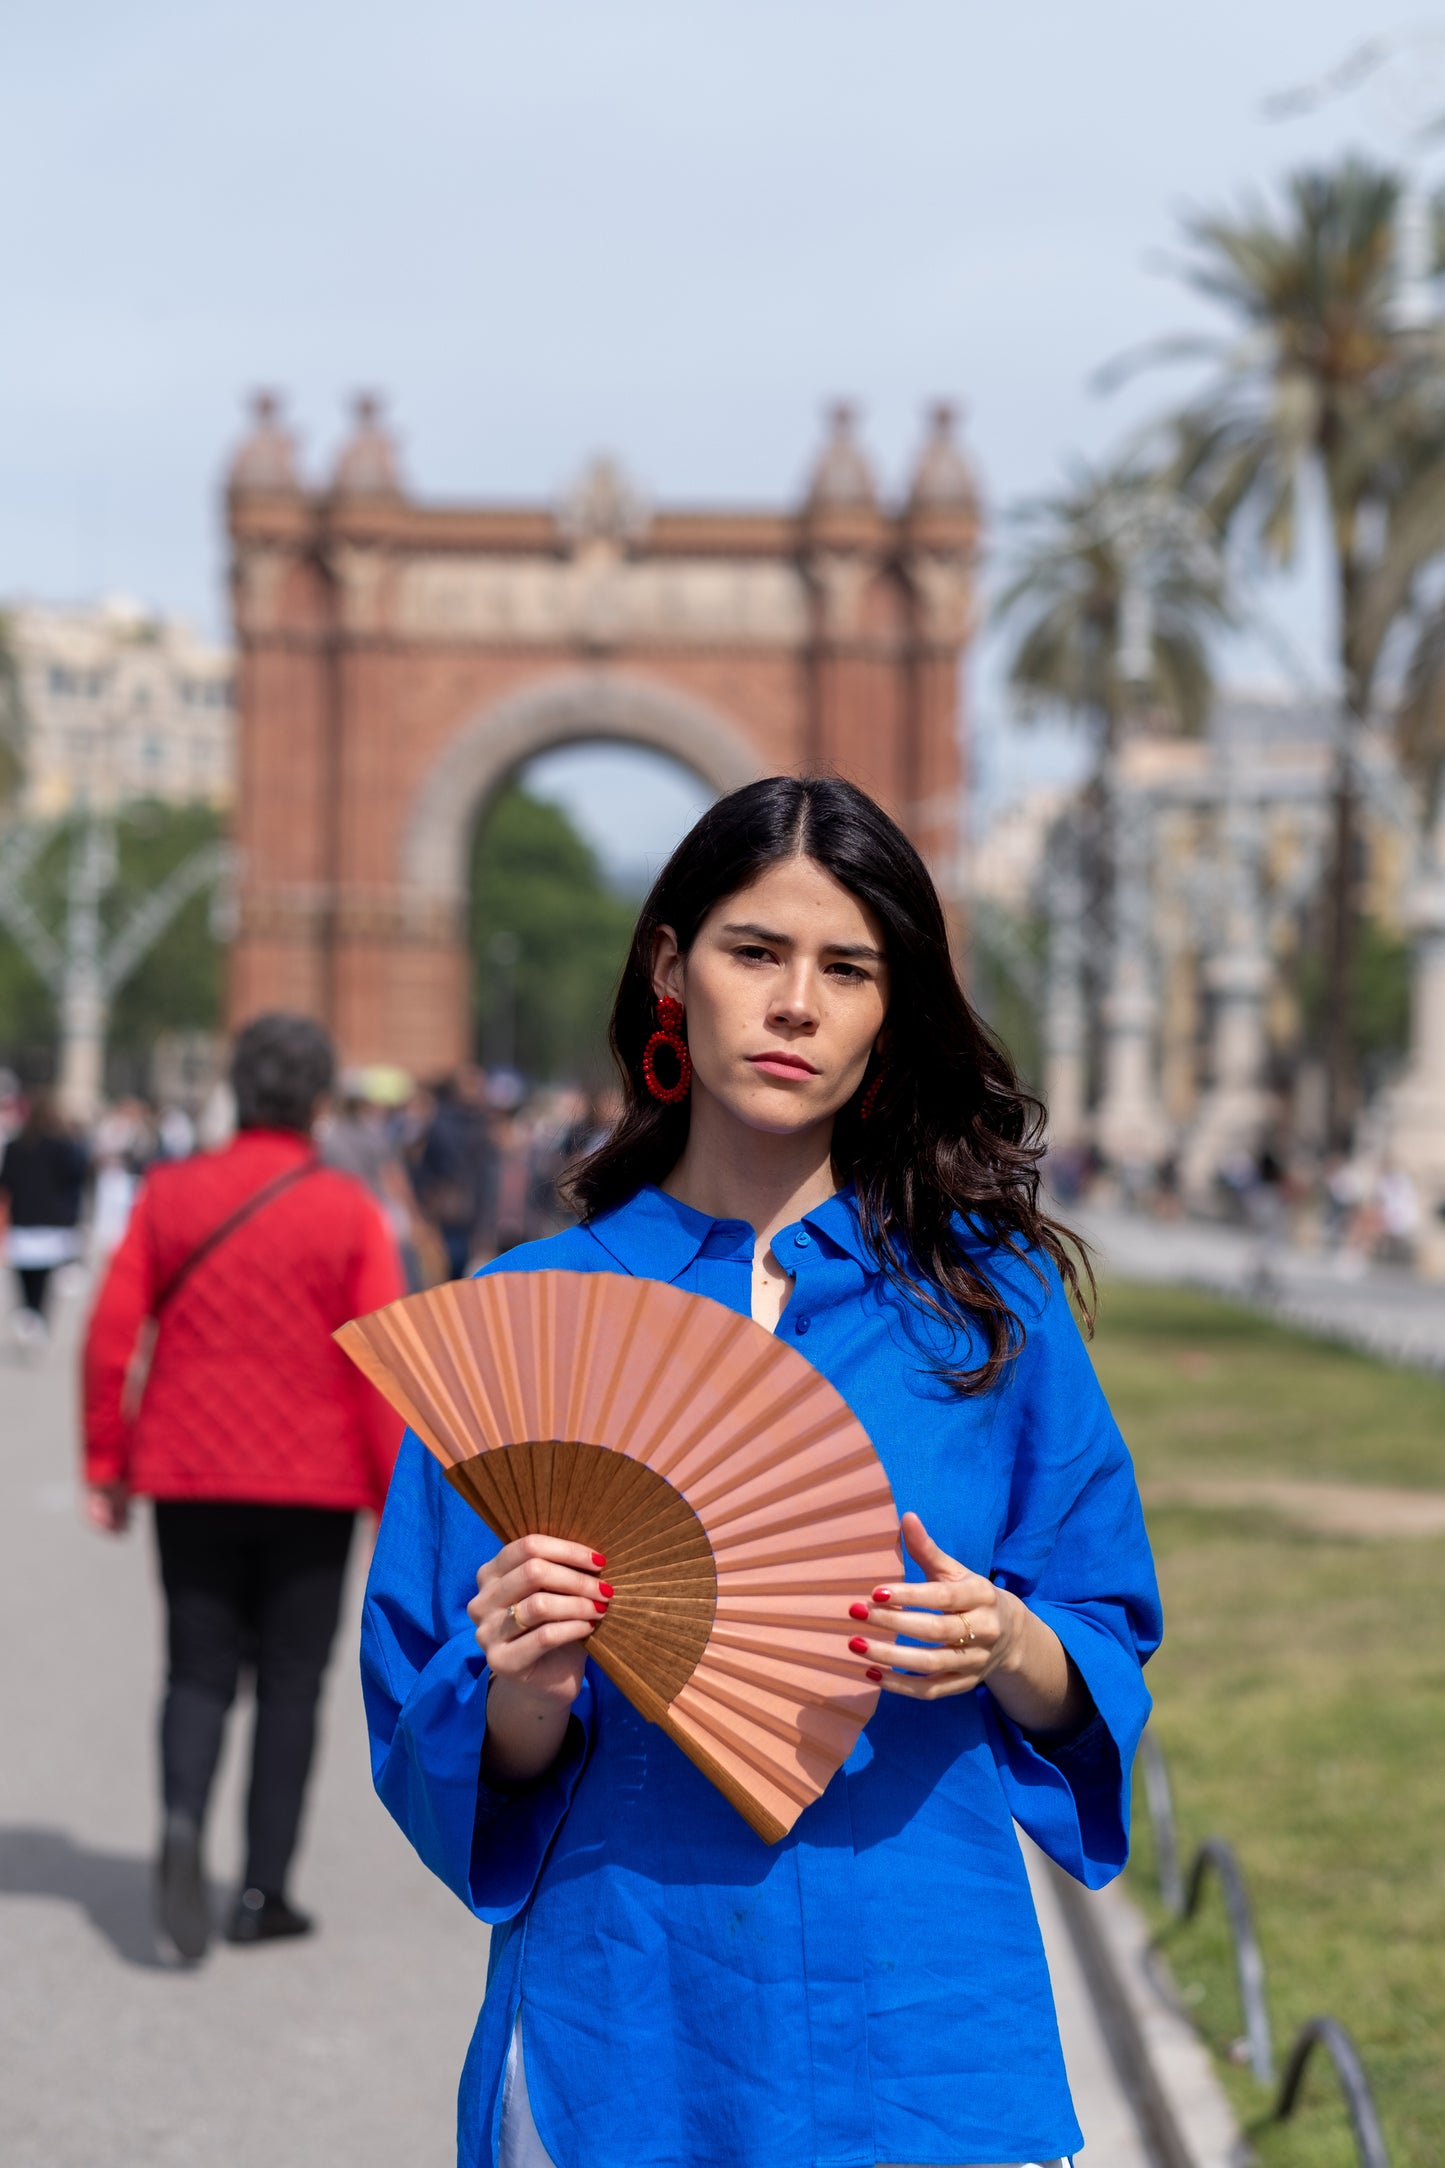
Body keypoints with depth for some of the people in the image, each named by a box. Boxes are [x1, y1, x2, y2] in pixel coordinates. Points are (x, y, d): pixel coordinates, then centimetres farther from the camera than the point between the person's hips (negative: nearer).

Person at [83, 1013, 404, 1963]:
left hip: (188, 1479, 2)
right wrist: (396, 1503, -2)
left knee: (199, 1670, 10)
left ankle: (183, 1818, -17)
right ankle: (264, 1889, 8)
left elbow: (111, 1336, -2)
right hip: (312, 1489, -2)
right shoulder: (349, 1212, -6)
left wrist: (107, 1465, 6)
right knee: (290, 1682, 8)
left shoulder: (170, 1193, 0)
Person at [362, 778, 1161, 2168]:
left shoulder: (989, 1297, 2)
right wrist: (528, 1695, -19)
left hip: (923, 2014, 0)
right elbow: (453, 1763, 2)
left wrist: (1007, 1647, -16)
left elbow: (1106, 1670, 5)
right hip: (621, 2024, 0)